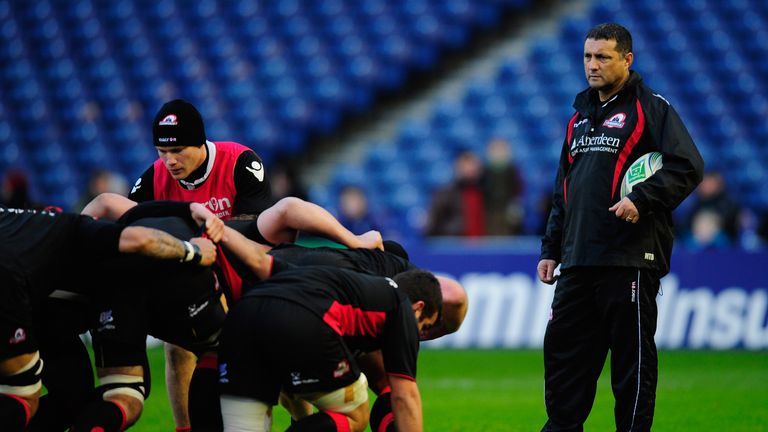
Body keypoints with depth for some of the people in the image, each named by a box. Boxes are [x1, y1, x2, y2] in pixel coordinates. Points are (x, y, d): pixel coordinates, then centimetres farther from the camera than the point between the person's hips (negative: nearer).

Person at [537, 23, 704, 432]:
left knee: (632, 356, -2)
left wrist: (642, 199, -23)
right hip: (578, 260, 7)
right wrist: (550, 250, 20)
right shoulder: (580, 116, 21)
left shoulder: (651, 108, -1)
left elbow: (687, 167, -12)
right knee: (563, 349, 7)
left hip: (630, 259, -7)